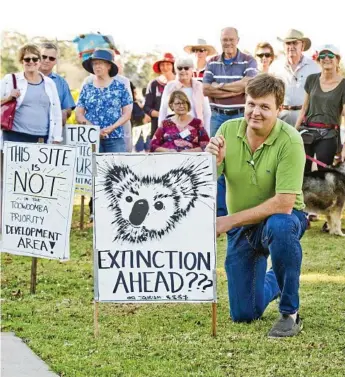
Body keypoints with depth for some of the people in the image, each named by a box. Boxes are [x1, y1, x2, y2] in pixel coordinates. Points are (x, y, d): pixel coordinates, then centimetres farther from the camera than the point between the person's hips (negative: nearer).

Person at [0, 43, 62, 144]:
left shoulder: (49, 83, 13)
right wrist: (8, 98, -14)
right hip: (15, 136, -2)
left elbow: (56, 113, 14)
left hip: (42, 139, 2)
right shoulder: (10, 80, 4)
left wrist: (56, 139, 9)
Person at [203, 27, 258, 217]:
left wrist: (220, 86, -9)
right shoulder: (212, 63, 9)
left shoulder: (248, 62, 0)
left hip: (240, 117, -3)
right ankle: (220, 210, 11)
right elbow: (206, 89, -2)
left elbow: (247, 84, -16)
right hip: (218, 117, 3)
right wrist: (235, 90, -11)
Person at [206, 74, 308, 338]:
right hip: (241, 228, 4)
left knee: (280, 227, -41)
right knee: (243, 314, 6)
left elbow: (284, 204, -28)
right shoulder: (228, 130, -10)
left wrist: (230, 221, -24)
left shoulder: (290, 140, -23)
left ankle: (290, 313, -22)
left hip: (282, 219, -4)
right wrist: (214, 162, -31)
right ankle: (273, 280, 42)